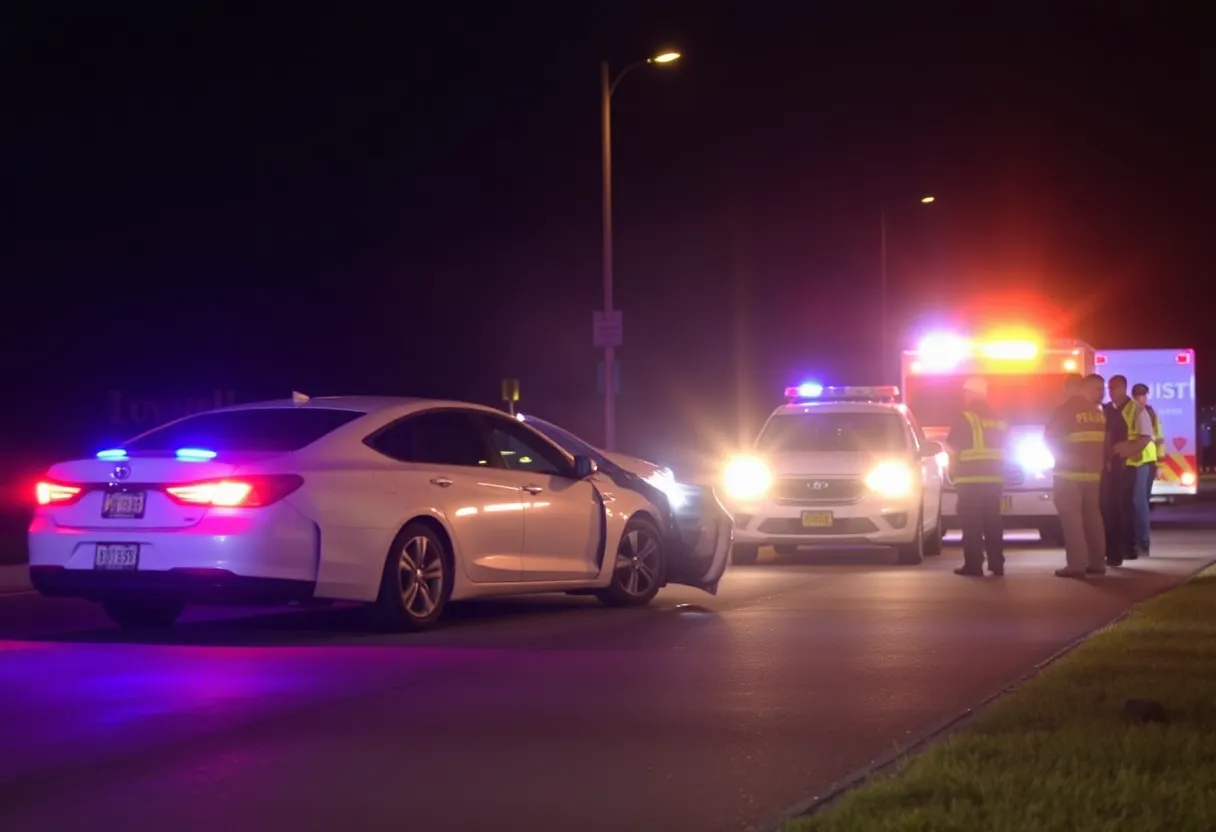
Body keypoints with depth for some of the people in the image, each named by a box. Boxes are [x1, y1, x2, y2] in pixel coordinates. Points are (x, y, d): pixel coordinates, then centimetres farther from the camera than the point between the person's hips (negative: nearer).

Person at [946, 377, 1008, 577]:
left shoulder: (967, 417, -9)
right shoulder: (998, 419, 13)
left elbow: (952, 447, -7)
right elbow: (1003, 448, 17)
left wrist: (952, 470, 9)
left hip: (971, 478, -6)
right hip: (994, 477, 6)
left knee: (972, 523, -5)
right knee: (993, 521, 9)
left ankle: (973, 565, -8)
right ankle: (996, 564, 7)